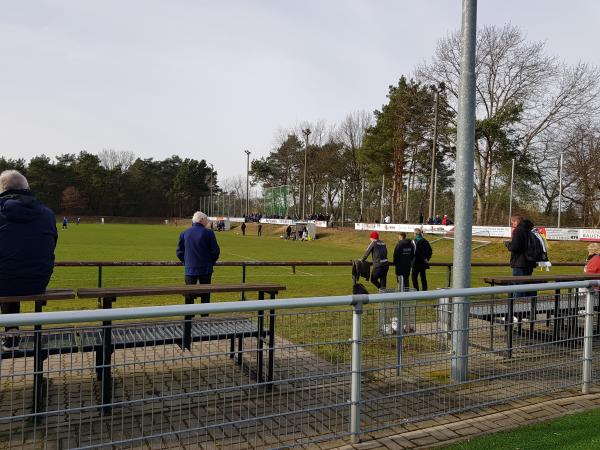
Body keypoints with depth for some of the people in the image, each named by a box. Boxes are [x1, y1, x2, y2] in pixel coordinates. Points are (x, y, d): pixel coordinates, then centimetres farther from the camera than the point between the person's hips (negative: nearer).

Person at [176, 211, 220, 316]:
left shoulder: (184, 233, 1)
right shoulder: (208, 233, -9)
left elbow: (179, 252, 4)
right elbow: (215, 251, -7)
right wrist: (211, 262, 8)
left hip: (190, 269, 2)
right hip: (206, 269, -2)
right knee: (205, 295, 10)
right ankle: (204, 316, 13)